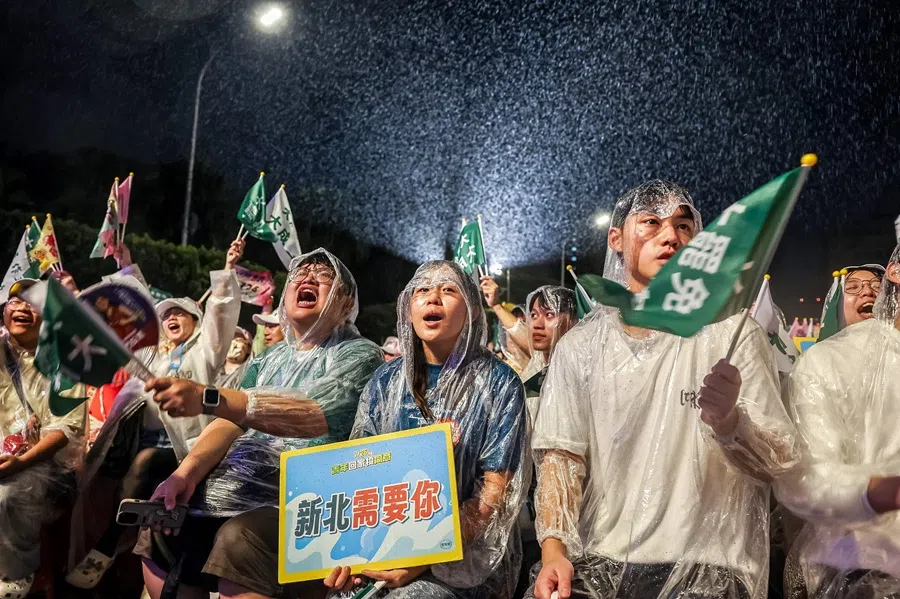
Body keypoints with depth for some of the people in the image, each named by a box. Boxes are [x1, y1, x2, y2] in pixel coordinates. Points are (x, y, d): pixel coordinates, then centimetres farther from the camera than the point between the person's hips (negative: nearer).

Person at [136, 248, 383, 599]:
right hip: (239, 486, 7)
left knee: (240, 542, -32)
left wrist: (206, 398, -32)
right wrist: (187, 470, -12)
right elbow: (232, 420, 10)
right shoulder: (270, 358, 19)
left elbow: (313, 415, -22)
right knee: (160, 529, -7)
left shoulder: (359, 354, -3)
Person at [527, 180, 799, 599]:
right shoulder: (579, 347, 6)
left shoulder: (730, 335, 0)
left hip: (702, 563, -1)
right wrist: (553, 549, -13)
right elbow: (560, 456, 2)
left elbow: (777, 463, -4)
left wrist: (728, 422, -25)